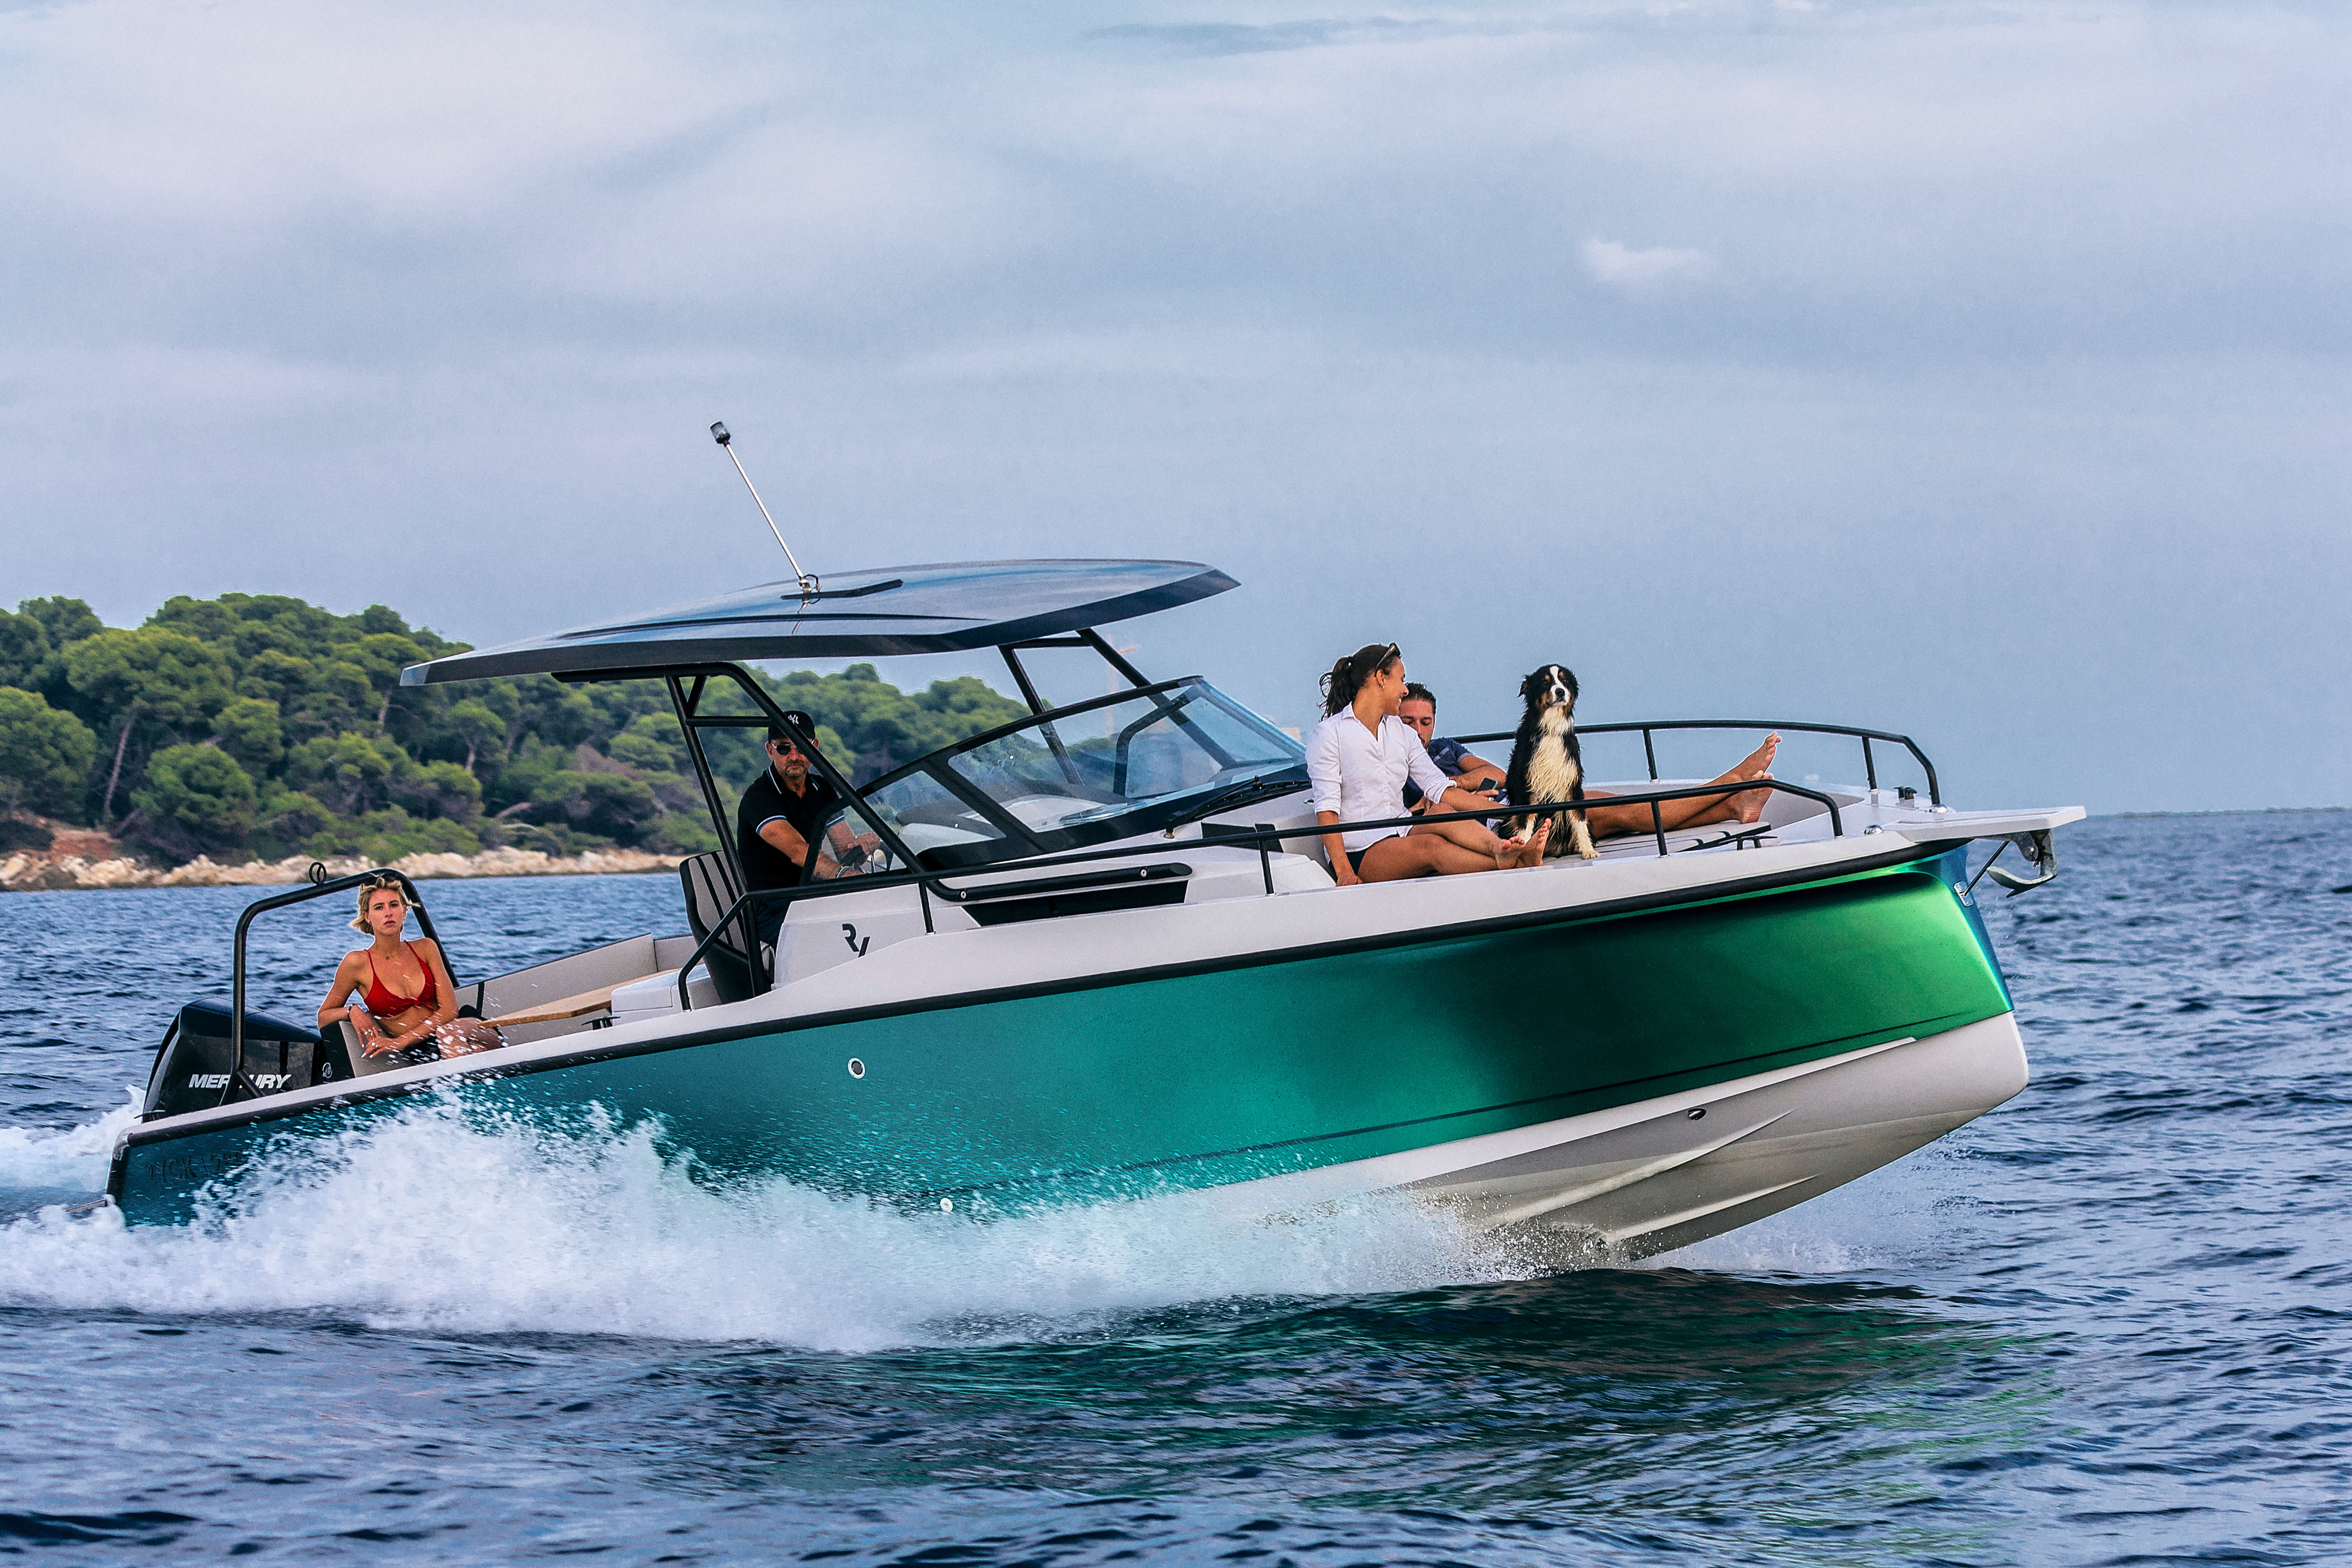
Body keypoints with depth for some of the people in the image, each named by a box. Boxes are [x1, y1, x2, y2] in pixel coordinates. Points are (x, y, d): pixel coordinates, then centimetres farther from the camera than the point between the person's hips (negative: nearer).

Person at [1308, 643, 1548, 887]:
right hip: (1359, 854, -5)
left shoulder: (1401, 734, 18)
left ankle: (1498, 849, -58)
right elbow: (1327, 808, -10)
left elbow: (1441, 789, 11)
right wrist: (1344, 873, -24)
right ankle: (1510, 863, -56)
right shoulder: (1329, 735, -1)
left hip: (1399, 836, 5)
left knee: (1441, 813, -28)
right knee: (1431, 845, -33)